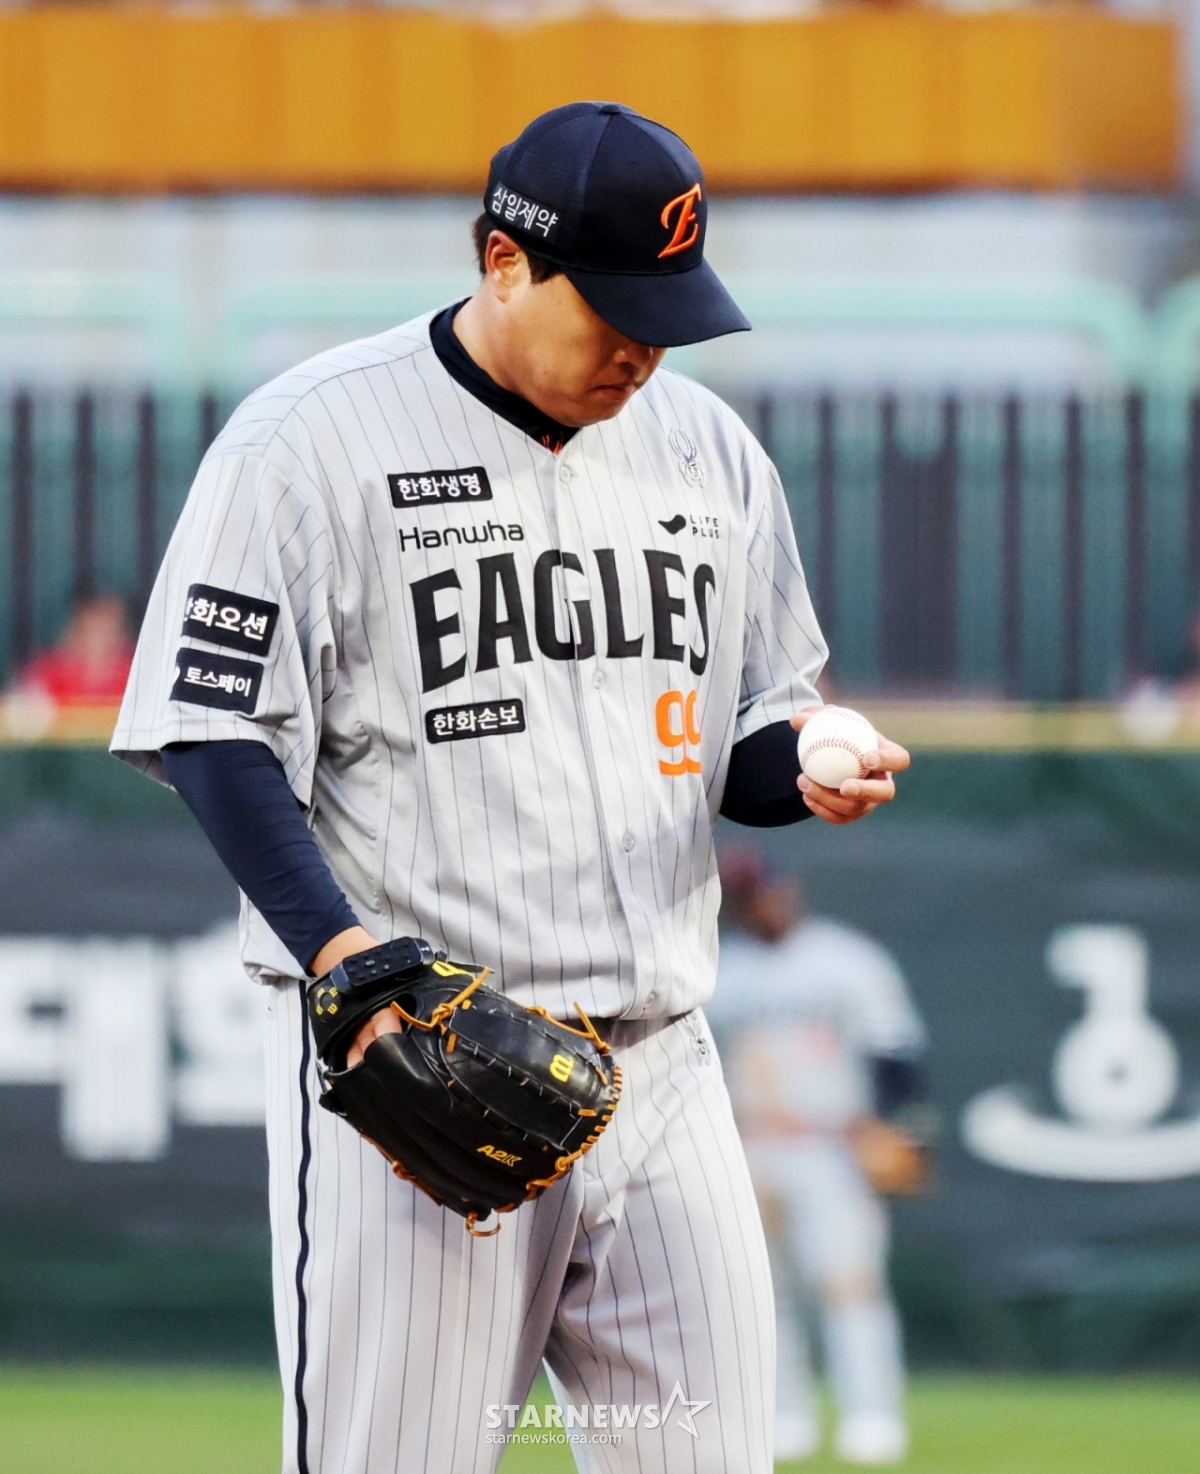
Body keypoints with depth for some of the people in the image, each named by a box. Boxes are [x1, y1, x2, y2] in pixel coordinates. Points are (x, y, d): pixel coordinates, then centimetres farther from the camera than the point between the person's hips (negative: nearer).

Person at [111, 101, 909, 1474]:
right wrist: (350, 958, -20)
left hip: (657, 1057, 5)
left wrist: (809, 775, -4)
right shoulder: (313, 440, -5)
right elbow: (214, 731, -8)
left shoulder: (706, 449, 12)